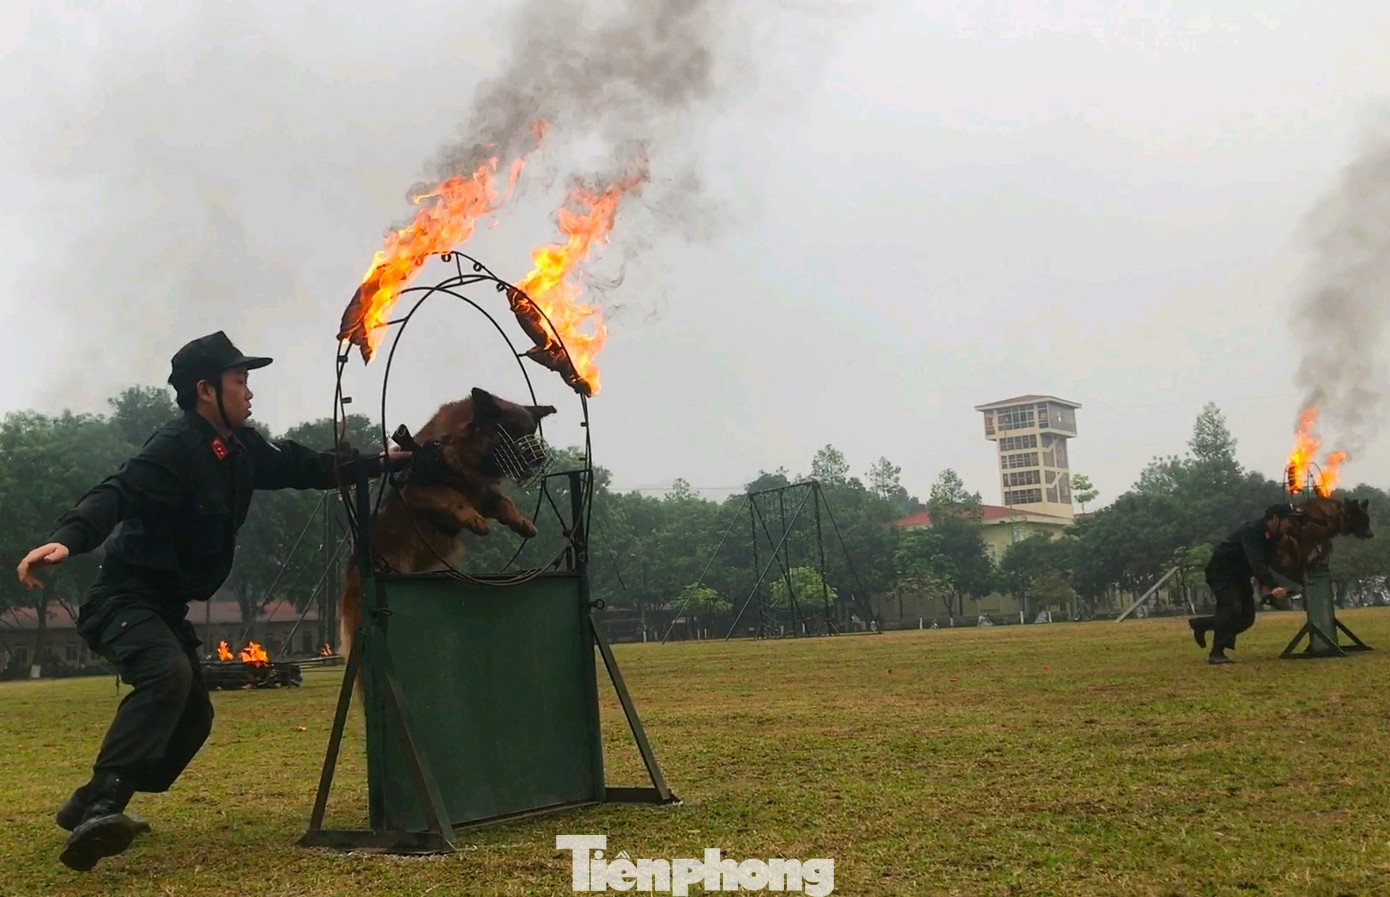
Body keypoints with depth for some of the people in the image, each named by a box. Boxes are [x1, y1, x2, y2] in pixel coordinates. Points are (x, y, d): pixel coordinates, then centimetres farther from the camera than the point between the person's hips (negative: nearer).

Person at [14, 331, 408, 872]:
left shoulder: (241, 447, 6)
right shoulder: (175, 446, -20)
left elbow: (301, 467, 18)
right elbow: (116, 494, -34)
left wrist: (380, 463, 17)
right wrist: (66, 539, -52)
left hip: (167, 605, 10)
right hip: (124, 597, -10)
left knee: (193, 714, 14)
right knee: (168, 675, -35)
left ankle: (90, 806, 25)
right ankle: (102, 805, -40)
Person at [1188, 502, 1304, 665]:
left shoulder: (1274, 535, -2)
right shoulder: (1252, 531, -30)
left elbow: (1265, 561, 5)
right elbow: (1256, 562, -43)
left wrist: (1265, 585, -11)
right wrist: (1273, 586, -55)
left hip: (1239, 574, 9)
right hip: (1221, 570, -9)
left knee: (1247, 616, 5)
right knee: (1231, 607, -25)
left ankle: (1201, 624, 21)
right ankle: (1217, 653, -20)